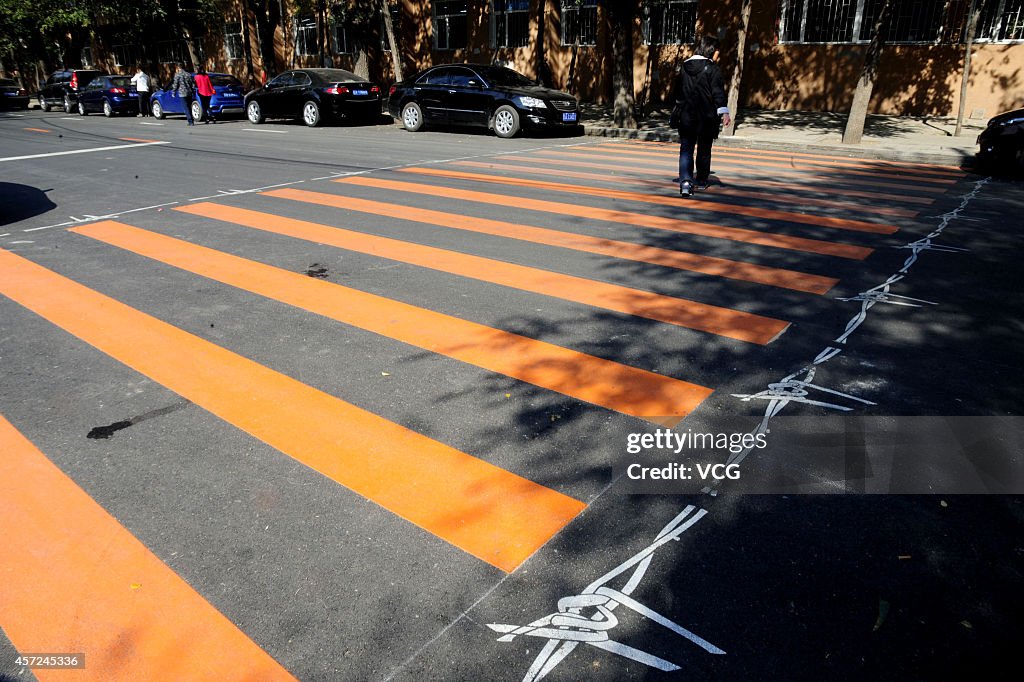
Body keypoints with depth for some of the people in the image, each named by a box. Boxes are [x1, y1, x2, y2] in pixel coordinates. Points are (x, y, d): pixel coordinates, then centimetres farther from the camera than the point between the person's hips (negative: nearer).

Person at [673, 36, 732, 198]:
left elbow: (678, 91, 18)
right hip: (706, 117, -2)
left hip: (685, 116, 3)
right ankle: (702, 180, 28)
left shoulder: (685, 67, 8)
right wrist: (724, 112, -21)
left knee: (686, 149, -1)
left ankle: (685, 182, -21)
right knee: (704, 149, 14)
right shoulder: (712, 68, -8)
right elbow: (718, 92, -17)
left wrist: (680, 106, 32)